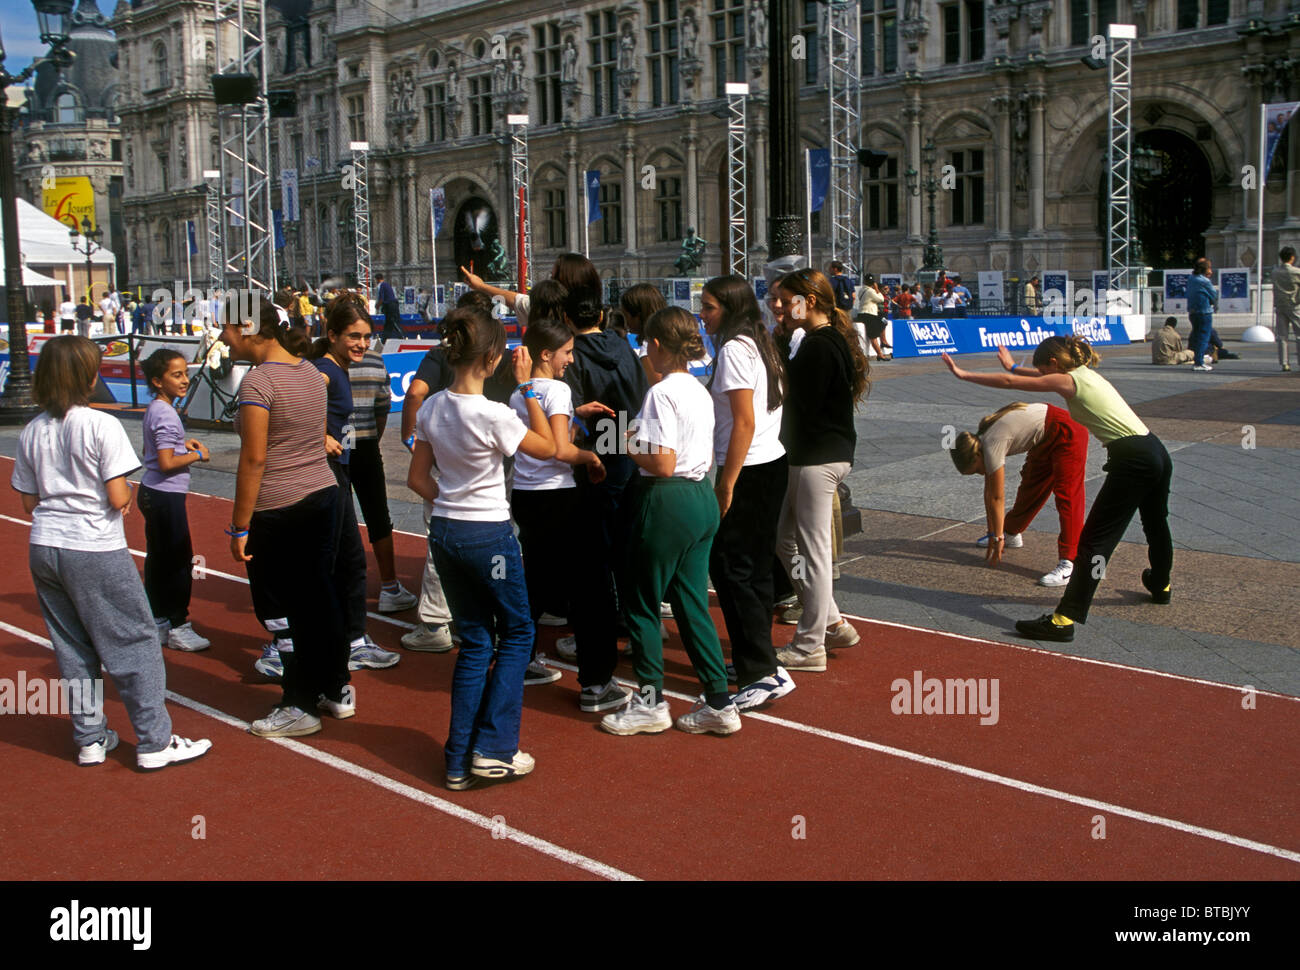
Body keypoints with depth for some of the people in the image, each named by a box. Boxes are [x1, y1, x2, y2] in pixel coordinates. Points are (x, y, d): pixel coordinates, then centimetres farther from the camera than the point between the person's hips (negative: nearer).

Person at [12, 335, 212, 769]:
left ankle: (90, 737, 22)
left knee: (72, 648, 15)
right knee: (135, 644, 2)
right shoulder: (102, 425, -13)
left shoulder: (32, 431, 5)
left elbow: (28, 501, 9)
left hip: (43, 549, 6)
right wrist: (127, 494, 6)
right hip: (95, 550, -6)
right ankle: (154, 742, 5)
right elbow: (118, 497, -15)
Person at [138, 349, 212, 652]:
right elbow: (167, 463, -24)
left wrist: (182, 443, 10)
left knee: (157, 558, 16)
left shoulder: (154, 409, 10)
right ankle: (178, 628, 4)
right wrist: (197, 455, -11)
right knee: (179, 561, -2)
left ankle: (157, 621, 26)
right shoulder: (166, 414, -19)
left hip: (151, 493, 10)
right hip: (166, 496, -10)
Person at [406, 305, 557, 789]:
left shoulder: (431, 408, 1)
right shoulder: (492, 415, -19)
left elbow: (417, 479, 7)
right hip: (489, 535, -6)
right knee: (516, 633, 13)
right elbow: (548, 447, -5)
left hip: (444, 531, 6)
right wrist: (527, 386, -5)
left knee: (475, 640, 16)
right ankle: (493, 748, 7)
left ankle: (460, 760, 16)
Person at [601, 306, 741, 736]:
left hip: (668, 502, -8)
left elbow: (662, 463, -21)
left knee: (641, 603, 7)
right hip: (703, 498, 9)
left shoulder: (661, 394, -15)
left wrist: (628, 446, -4)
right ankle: (718, 704, 15)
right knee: (692, 604, 13)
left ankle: (650, 702, 16)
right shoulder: (700, 391, 11)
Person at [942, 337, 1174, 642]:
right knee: (1156, 525, 31)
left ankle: (1065, 619, -16)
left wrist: (964, 375, 2)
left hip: (1132, 461, -10)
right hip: (1156, 452, 10)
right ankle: (1160, 585, 55)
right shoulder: (1087, 374, 18)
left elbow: (1010, 382, -6)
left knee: (1094, 540, -12)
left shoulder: (1069, 380, -7)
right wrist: (1014, 366, 50)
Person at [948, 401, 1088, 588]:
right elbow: (989, 492, 6)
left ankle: (1068, 564, -23)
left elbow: (996, 498, -19)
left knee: (1067, 496, -16)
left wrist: (997, 538, -12)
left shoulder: (991, 446, -25)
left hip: (1067, 433, -10)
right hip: (1046, 441, 10)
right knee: (1030, 487, 21)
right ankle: (1012, 534, 43)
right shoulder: (980, 440, 1)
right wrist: (993, 534, 8)